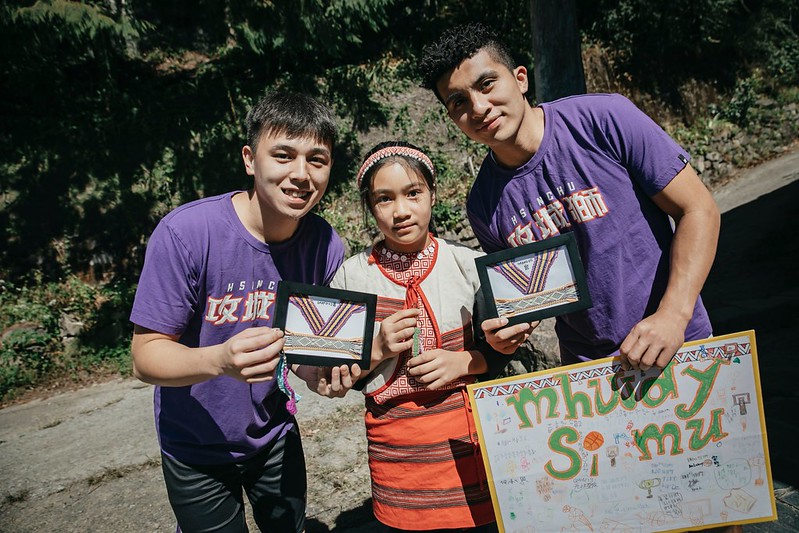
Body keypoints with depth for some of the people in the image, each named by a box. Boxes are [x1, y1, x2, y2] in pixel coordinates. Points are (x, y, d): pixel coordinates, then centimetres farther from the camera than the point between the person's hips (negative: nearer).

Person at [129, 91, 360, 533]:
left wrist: (318, 373, -26)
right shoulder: (184, 234, -26)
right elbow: (146, 355, -22)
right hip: (195, 447, -3)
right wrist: (219, 360, -42)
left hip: (276, 433, 4)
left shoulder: (325, 245, -14)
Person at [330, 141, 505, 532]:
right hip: (397, 450, 0)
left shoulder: (469, 264, -4)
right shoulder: (351, 276, -5)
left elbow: (499, 349, 5)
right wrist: (377, 350, -17)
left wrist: (463, 361, -15)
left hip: (469, 440, 1)